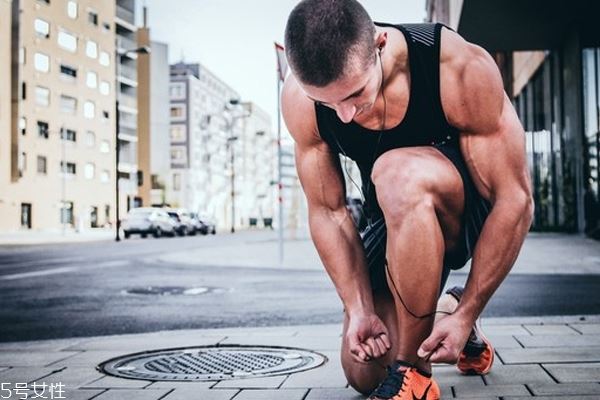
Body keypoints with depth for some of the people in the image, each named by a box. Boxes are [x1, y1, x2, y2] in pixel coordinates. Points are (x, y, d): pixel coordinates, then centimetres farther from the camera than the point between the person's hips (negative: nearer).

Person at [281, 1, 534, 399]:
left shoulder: (462, 69, -31)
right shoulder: (300, 99, -20)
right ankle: (440, 312, 31)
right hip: (398, 221, 4)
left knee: (398, 174, -38)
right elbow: (328, 212, -11)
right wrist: (360, 310, -18)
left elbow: (516, 201, -25)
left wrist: (466, 315, -24)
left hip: (476, 214, -4)